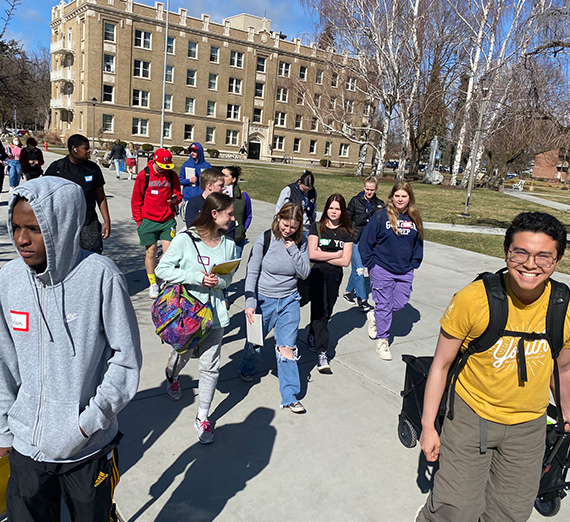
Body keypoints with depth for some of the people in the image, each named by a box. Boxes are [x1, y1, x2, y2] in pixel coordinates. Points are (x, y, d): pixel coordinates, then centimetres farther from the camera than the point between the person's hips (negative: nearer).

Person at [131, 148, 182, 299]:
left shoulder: (172, 175, 5)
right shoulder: (144, 175, 0)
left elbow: (178, 194, 14)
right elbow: (136, 199, 4)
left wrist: (176, 199, -11)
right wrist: (139, 221, 2)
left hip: (168, 220, 1)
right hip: (148, 220, -1)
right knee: (151, 251, 4)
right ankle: (153, 284, 18)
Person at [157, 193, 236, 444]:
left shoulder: (228, 243, -1)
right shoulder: (185, 239, -14)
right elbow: (162, 269, -12)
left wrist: (218, 282, -16)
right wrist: (197, 278, -22)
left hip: (214, 312, 3)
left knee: (210, 365, 3)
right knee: (182, 354, 20)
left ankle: (202, 417, 21)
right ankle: (172, 378, 58)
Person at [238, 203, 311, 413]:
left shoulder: (300, 242, -5)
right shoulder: (264, 240, -13)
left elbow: (304, 273, -7)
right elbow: (252, 274, -10)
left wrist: (293, 250, -19)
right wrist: (250, 303, -16)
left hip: (289, 301, 1)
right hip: (263, 299, -1)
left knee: (287, 348, -1)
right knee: (255, 344, 17)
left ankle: (290, 397, 12)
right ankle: (246, 370, 50)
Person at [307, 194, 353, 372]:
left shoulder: (346, 232, 7)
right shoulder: (317, 227, 1)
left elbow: (346, 261, -2)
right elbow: (312, 254, -9)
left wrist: (322, 255, -8)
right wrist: (336, 254, -4)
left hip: (335, 276, 3)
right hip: (317, 273, -3)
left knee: (326, 312, 9)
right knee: (319, 312, -10)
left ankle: (313, 336, 36)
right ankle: (322, 353, -9)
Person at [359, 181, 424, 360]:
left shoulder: (414, 219, 4)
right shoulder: (382, 216, -9)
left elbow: (418, 242, 17)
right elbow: (366, 240, -6)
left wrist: (414, 264, 9)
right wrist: (370, 264, -7)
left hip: (405, 272, 5)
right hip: (382, 270, -4)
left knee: (401, 303, 6)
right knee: (384, 304, 2)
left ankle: (375, 316, 34)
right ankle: (382, 340, 19)